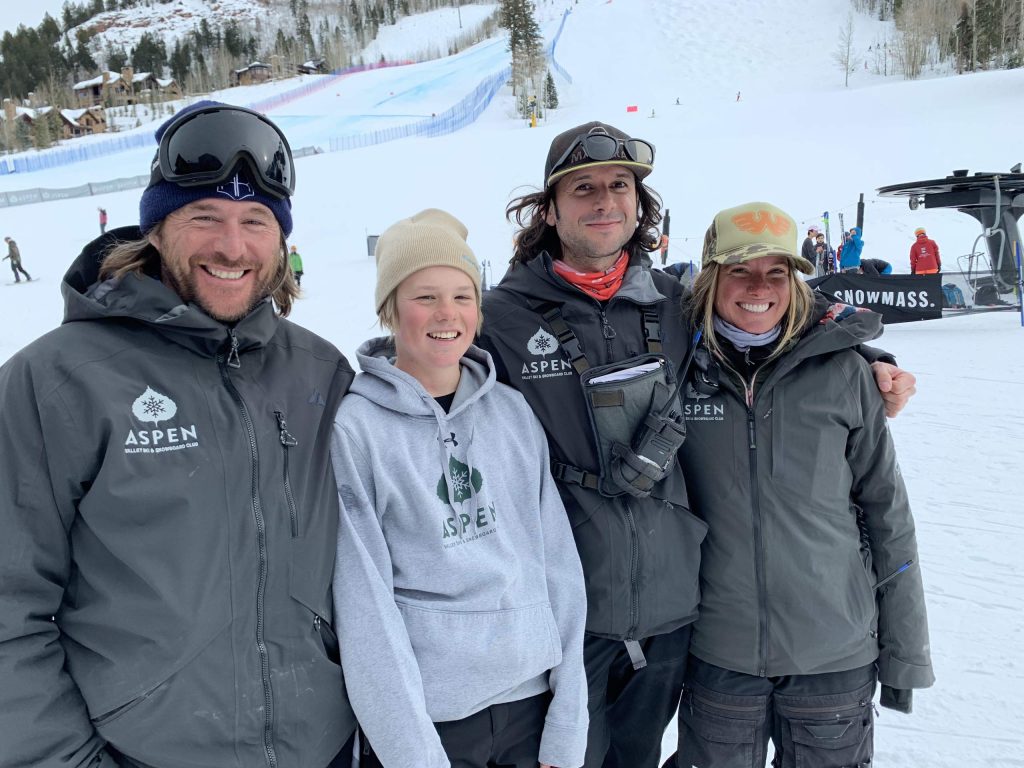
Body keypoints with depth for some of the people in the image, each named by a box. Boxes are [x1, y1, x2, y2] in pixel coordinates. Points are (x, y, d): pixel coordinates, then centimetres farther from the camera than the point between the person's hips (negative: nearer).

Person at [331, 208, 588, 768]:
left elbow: (559, 566, 0)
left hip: (533, 701, 4)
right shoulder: (352, 428, -9)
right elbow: (364, 601, -11)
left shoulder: (515, 413, 0)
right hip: (420, 717, -3)